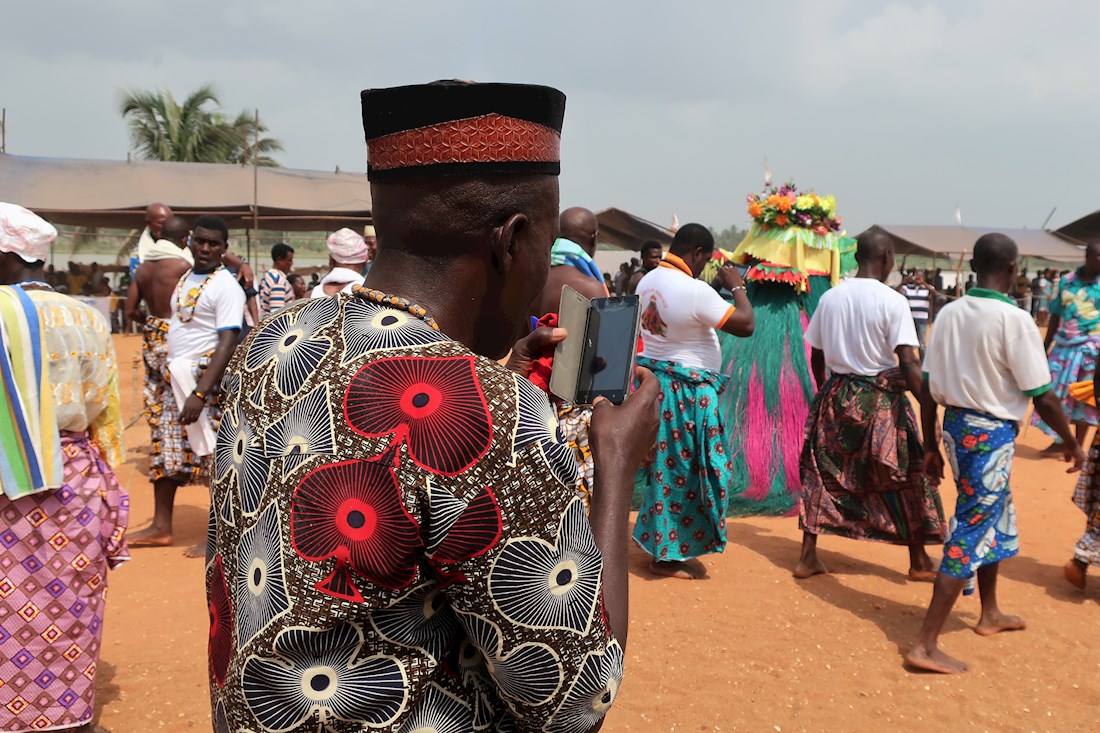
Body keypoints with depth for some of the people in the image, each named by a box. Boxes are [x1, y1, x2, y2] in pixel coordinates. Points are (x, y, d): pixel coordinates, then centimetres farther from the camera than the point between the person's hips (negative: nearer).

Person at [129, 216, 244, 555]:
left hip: (207, 379, -8)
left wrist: (199, 394, -26)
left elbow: (228, 342, -20)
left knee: (212, 457, -2)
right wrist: (167, 372, 15)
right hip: (175, 377, 8)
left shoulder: (226, 287, -12)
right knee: (165, 452, 13)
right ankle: (161, 527, 24)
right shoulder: (185, 279, 14)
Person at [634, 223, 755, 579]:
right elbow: (746, 324, -20)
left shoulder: (647, 281, 4)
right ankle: (668, 554, 12)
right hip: (685, 389, -8)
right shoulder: (695, 291, -23)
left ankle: (659, 541, 30)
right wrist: (737, 286, -5)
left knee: (664, 464, 19)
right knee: (683, 469, 3)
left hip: (653, 380, 9)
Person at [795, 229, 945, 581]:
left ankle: (808, 556, 13)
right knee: (908, 476, 11)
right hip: (881, 401, -4)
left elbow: (816, 357, 8)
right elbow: (908, 362, -19)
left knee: (823, 472, 14)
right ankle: (919, 561, 22)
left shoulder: (830, 297, 2)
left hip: (836, 396, 4)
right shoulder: (893, 301, -12)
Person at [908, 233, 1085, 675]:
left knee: (997, 518, 26)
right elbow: (1043, 396, -14)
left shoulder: (950, 313, 2)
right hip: (992, 434, -7)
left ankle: (990, 614, 43)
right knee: (970, 533, -1)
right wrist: (1071, 442, 3)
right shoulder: (1015, 320, -17)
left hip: (955, 424, 7)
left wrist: (931, 447, 15)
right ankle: (926, 646, -1)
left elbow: (928, 386, 5)